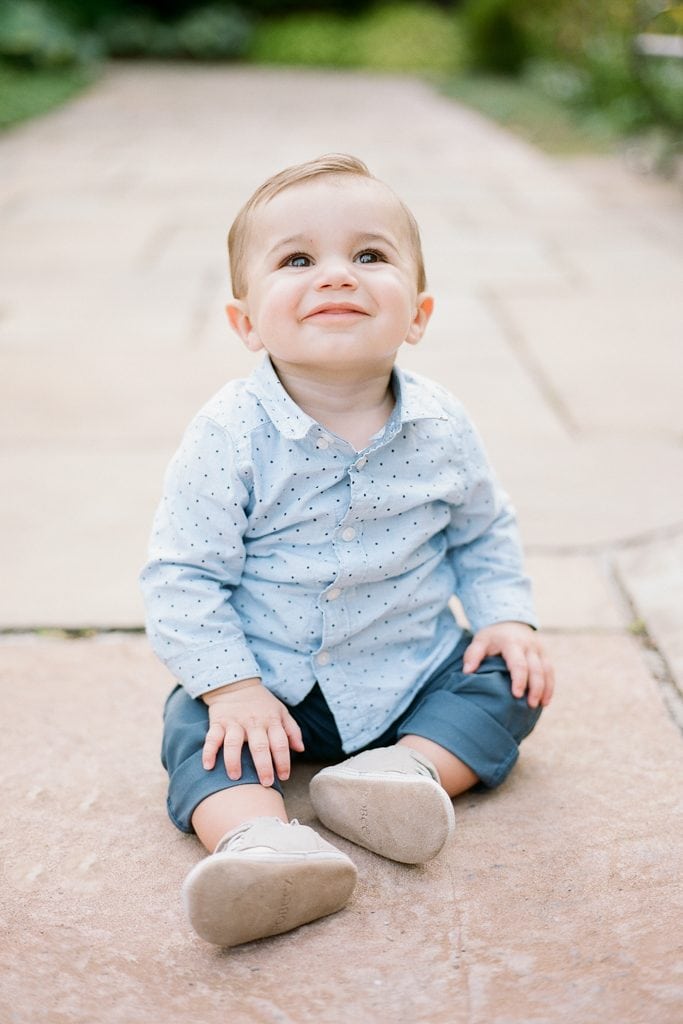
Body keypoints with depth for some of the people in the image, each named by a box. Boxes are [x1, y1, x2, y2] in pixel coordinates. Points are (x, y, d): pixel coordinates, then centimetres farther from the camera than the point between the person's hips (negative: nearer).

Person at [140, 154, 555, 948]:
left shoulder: (441, 430, -7)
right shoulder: (229, 437, -18)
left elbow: (482, 534, 11)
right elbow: (181, 575, -15)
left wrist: (506, 616, -3)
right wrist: (229, 685, -23)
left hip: (415, 669, 3)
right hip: (265, 682, -2)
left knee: (510, 684, -10)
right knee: (196, 728, -24)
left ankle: (412, 767, -23)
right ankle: (256, 836, -47)